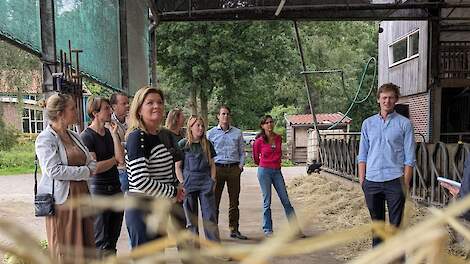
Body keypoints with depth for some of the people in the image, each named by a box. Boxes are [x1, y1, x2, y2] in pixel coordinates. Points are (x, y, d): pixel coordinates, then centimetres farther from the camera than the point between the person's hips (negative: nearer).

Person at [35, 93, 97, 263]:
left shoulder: (74, 136, 13)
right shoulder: (45, 139, -8)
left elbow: (92, 163, 12)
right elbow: (54, 170, -18)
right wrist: (85, 171, -10)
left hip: (82, 195, 7)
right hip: (62, 200, -7)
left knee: (86, 247, 9)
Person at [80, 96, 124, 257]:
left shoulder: (111, 133, 8)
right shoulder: (86, 136, -10)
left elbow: (121, 158, -5)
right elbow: (94, 167, -17)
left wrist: (114, 134, -6)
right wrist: (114, 160, -3)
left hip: (116, 189, 6)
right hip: (98, 191, -6)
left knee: (113, 237, 15)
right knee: (100, 243, 6)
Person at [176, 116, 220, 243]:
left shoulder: (207, 144, 9)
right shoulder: (183, 144, 1)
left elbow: (212, 165, 13)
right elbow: (178, 166, 1)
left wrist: (212, 181, 3)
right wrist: (183, 184, -7)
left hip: (205, 182, 2)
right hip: (188, 184, -2)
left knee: (210, 217, 1)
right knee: (191, 219, 6)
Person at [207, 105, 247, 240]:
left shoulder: (237, 132, 12)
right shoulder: (211, 133, 7)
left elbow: (242, 152, 14)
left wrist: (241, 165, 0)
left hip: (234, 169, 2)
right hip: (218, 168, -2)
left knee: (234, 201, 6)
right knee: (214, 200, -2)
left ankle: (234, 230, 15)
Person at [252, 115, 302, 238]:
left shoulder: (279, 138, 6)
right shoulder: (259, 141, -6)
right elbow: (256, 159, 10)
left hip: (277, 171, 4)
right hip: (264, 171, -3)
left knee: (286, 200, 4)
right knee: (267, 202, 2)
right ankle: (267, 230, 12)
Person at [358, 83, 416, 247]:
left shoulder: (404, 124, 2)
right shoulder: (368, 123, 9)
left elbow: (409, 157, -1)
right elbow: (362, 154, 10)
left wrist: (406, 183, -7)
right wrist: (362, 179, 2)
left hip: (394, 180, -3)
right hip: (372, 181, 3)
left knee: (396, 224, 4)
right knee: (377, 222, 14)